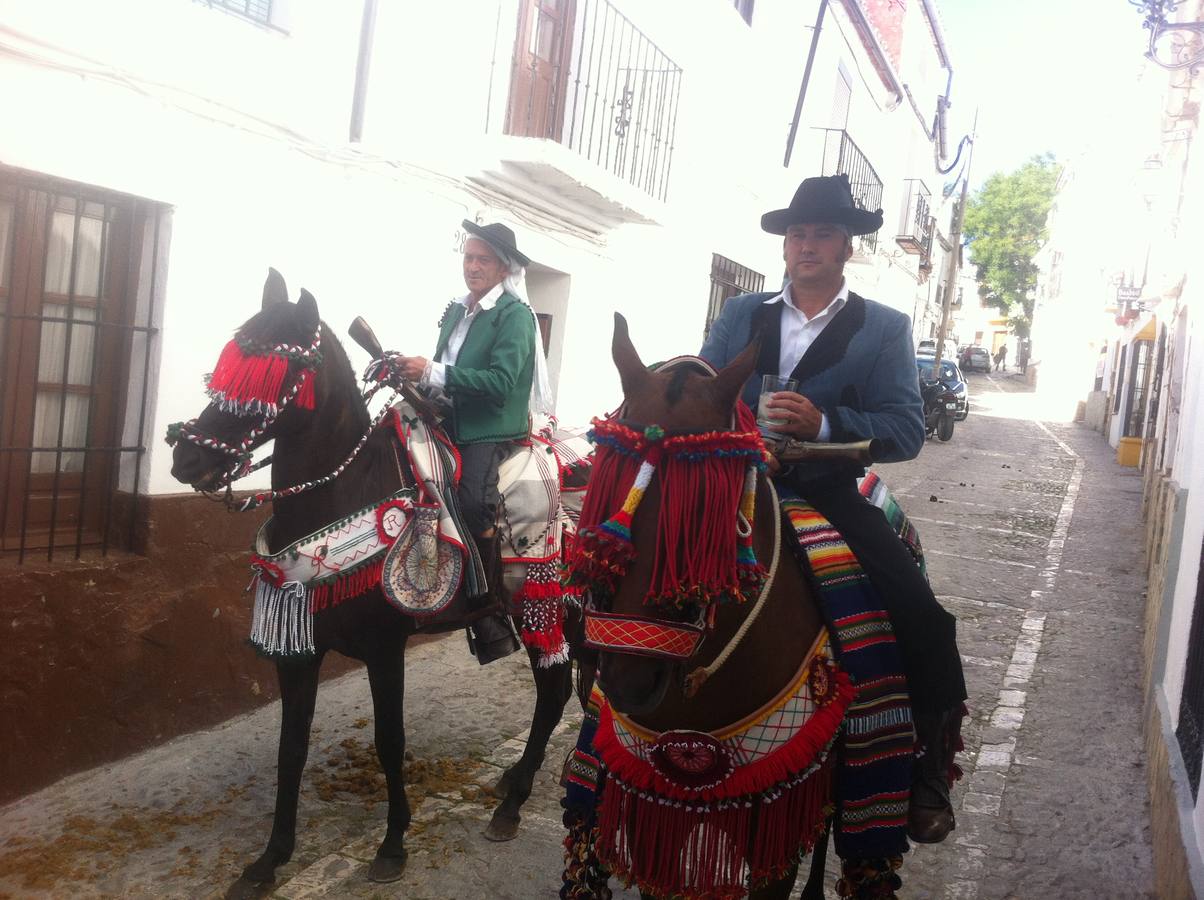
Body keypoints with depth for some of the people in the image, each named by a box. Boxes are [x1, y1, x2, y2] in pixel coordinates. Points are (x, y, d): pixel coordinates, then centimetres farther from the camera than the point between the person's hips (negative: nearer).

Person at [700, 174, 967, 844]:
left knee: (924, 625, -16)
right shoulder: (741, 314, 12)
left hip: (829, 496, -2)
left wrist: (823, 425, -24)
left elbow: (906, 431, -7)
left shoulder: (884, 329, 3)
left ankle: (927, 775, 9)